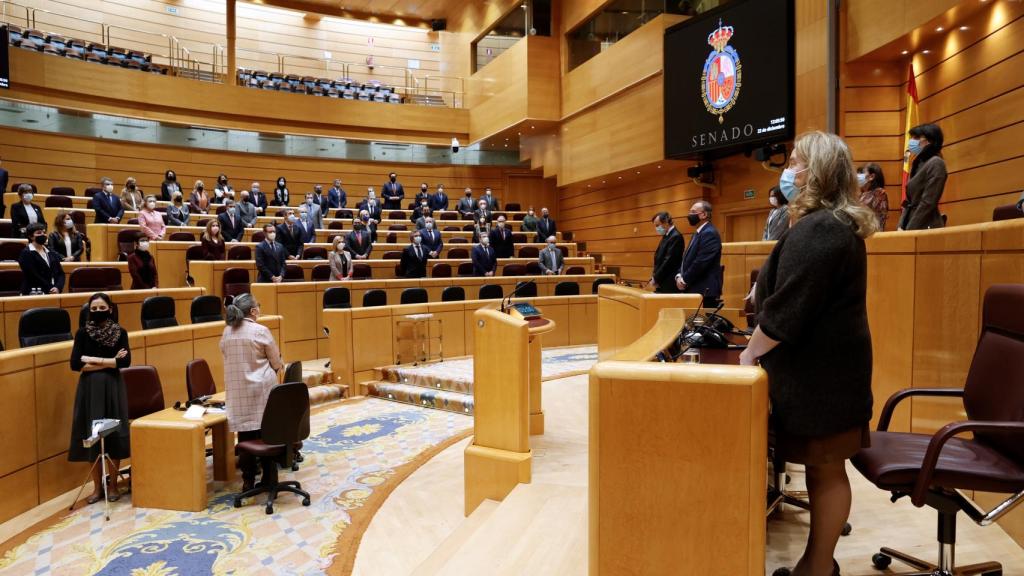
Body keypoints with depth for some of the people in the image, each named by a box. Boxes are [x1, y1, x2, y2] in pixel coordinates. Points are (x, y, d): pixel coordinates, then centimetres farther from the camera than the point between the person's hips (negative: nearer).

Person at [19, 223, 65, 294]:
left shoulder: (52, 254, 19)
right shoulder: (26, 254, 1)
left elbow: (60, 273, 12)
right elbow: (35, 276, -8)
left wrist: (58, 288, -6)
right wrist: (50, 289, -11)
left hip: (53, 293, 5)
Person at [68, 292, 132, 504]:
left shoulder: (120, 332, 0)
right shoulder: (82, 333, 1)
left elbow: (126, 361, -12)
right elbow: (75, 364, -8)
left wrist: (93, 360, -12)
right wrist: (109, 362, -12)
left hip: (112, 388, -1)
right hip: (90, 389, 1)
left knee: (114, 435, 2)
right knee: (92, 436, 3)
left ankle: (113, 485, 15)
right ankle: (97, 487, 15)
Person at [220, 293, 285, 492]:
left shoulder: (227, 332, 3)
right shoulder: (261, 331, -10)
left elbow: (228, 359, 11)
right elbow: (277, 363, -5)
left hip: (237, 391, 4)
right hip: (261, 390, -4)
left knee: (245, 434, 9)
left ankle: (248, 481, 15)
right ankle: (269, 480, 13)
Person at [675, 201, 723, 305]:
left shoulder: (710, 233, -14)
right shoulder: (699, 233, 18)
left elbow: (701, 262, -21)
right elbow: (687, 258, 19)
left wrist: (684, 280, -13)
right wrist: (679, 276, 3)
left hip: (705, 291, -10)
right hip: (694, 288, 10)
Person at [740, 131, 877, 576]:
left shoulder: (816, 229, -20)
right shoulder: (838, 224, 15)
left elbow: (787, 308, -23)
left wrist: (751, 352, -11)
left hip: (819, 371, -10)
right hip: (826, 363, 11)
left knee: (825, 469, 2)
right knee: (823, 468, 17)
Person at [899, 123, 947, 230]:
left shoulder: (935, 163, -8)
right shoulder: (919, 163, 17)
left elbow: (928, 203, -16)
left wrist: (909, 230, -16)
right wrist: (901, 226, 4)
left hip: (925, 227, -8)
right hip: (910, 224, 8)